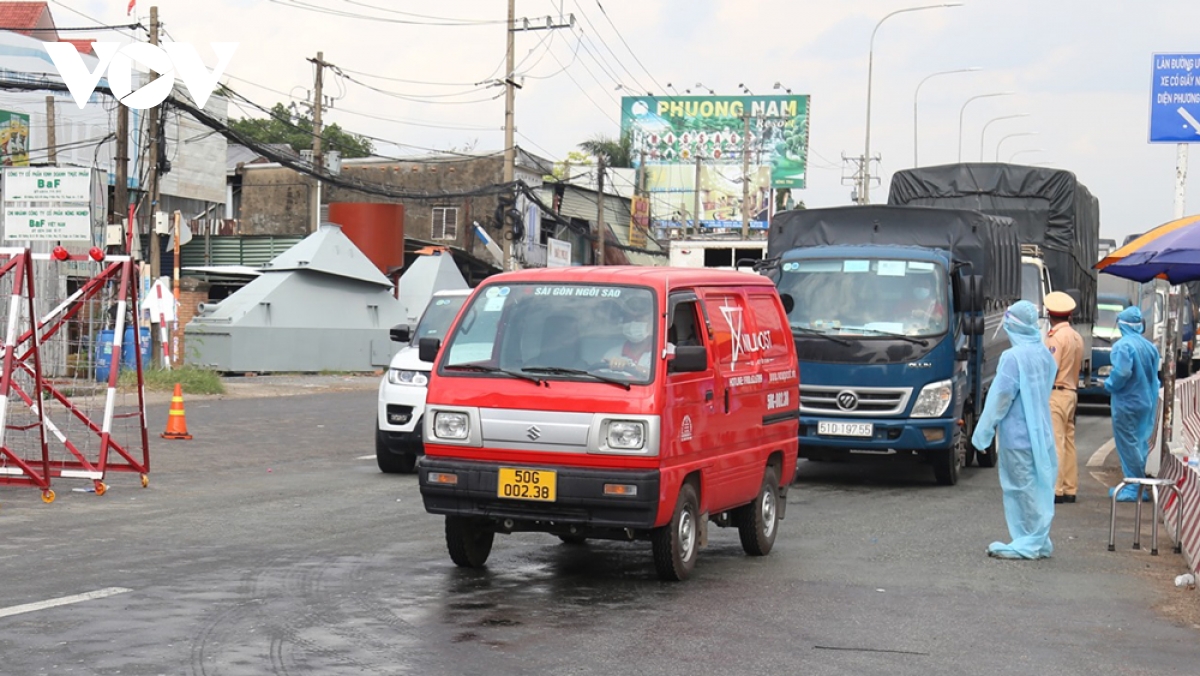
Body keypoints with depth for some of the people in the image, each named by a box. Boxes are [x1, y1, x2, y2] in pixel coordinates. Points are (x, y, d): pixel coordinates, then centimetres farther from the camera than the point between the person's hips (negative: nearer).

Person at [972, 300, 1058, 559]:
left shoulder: (1013, 357, -17)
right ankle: (1039, 542, 20)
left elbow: (1001, 396, -15)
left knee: (1023, 487, -2)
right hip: (1041, 433, 8)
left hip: (1018, 434, -8)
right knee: (1038, 486, 13)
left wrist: (984, 430, -7)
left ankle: (1028, 545, 2)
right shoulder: (1044, 354, 6)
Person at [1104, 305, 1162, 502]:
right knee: (1138, 443, 15)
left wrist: (1109, 384, -11)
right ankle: (1133, 484, 21)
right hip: (1146, 402, 8)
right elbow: (1154, 375, 12)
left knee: (1128, 444, -2)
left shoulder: (1123, 345, -17)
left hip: (1126, 402, -8)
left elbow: (1122, 372, -29)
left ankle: (1136, 488, -1)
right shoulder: (1149, 346, 7)